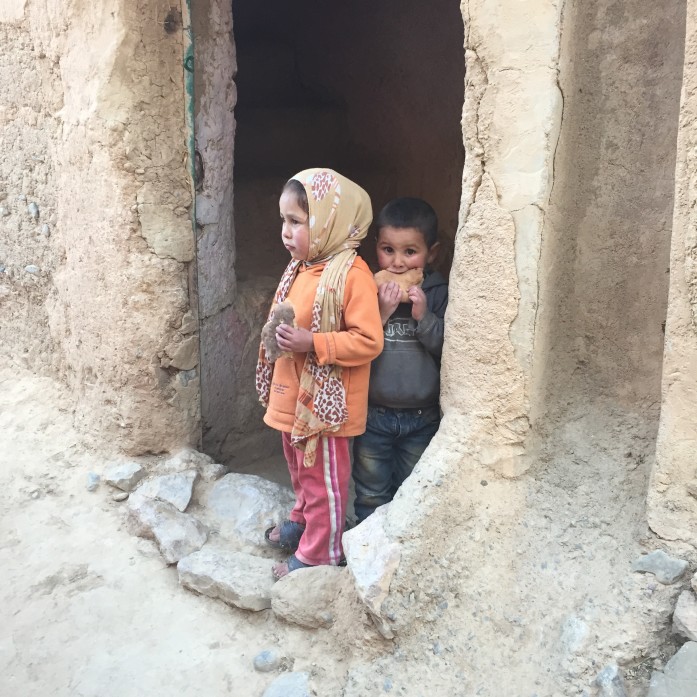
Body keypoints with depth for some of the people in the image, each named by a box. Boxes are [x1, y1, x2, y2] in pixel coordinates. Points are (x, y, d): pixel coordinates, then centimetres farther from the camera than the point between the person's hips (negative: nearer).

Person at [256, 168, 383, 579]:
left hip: (324, 401, -9)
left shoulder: (352, 274, -21)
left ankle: (318, 553, 25)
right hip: (293, 395, 9)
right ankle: (302, 521, 48)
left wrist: (311, 343, -29)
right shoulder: (301, 268, 6)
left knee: (323, 477, 8)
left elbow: (369, 341, -24)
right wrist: (278, 335, 2)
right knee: (300, 468, 26)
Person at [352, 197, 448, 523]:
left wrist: (424, 317, -23)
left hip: (422, 418, 1)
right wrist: (381, 313, -26)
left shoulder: (438, 293, -8)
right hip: (373, 414, 0)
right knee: (371, 494, 17)